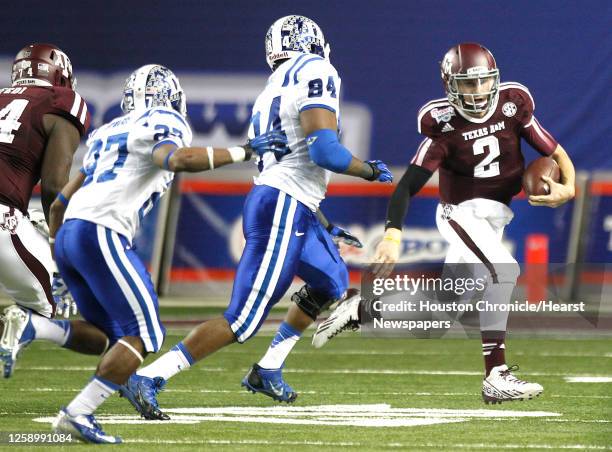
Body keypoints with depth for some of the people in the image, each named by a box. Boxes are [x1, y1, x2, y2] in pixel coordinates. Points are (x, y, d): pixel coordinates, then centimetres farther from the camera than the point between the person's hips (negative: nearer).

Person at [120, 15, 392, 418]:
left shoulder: (275, 91, 19)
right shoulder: (317, 73, -9)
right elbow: (324, 150, -20)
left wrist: (324, 228, 27)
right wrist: (371, 171, -2)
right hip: (283, 210, -10)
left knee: (331, 283, 28)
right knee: (242, 321, -11)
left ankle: (268, 371, 27)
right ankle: (148, 378, -14)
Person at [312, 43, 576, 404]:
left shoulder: (512, 107, -5)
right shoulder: (445, 127, -15)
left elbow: (555, 152, 0)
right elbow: (408, 186, -18)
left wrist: (568, 187, -21)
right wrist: (392, 236, -32)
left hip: (495, 215, 5)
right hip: (462, 212, -5)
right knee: (502, 271, -28)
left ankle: (362, 309, 28)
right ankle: (496, 377, -27)